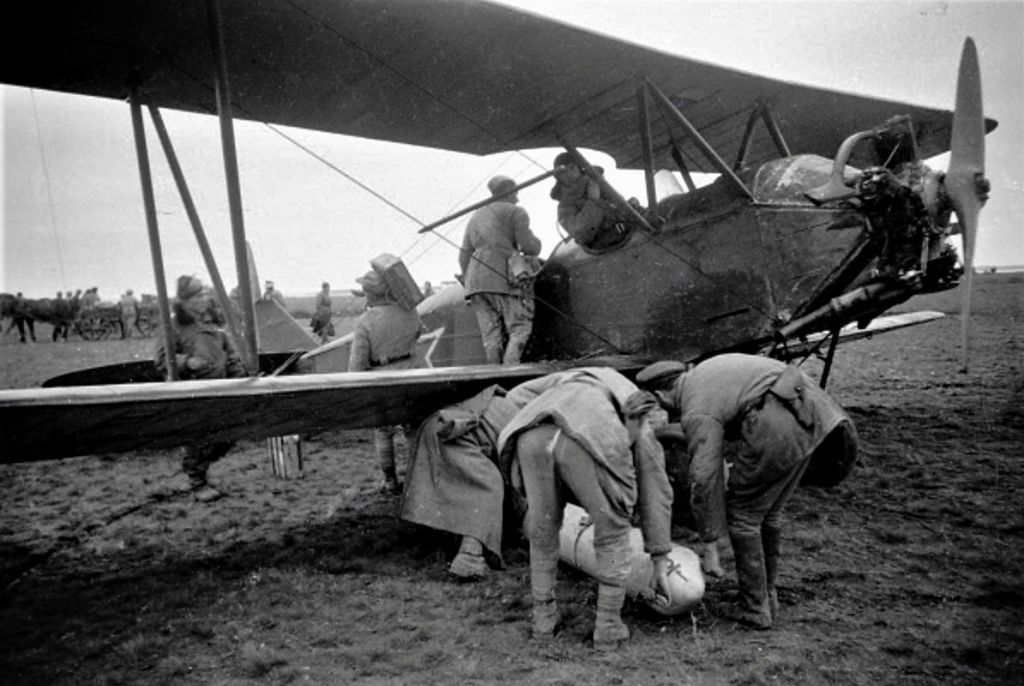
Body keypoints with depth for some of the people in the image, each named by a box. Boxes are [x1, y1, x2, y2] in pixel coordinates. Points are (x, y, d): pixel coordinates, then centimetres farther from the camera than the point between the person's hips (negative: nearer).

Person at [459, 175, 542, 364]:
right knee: (519, 330, -6)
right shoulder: (516, 213, 7)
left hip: (476, 280, 6)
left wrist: (470, 285, 23)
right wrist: (536, 242, 21)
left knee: (492, 336, 2)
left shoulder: (475, 218, 26)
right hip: (505, 279, -6)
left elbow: (464, 256, 19)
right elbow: (529, 247, -1)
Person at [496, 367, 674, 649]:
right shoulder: (640, 427, 38)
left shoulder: (570, 382, 47)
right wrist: (660, 560, 44)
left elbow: (518, 394, 38)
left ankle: (544, 615, 39)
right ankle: (608, 624, 28)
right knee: (612, 530, 23)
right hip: (586, 441, -3)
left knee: (542, 527, 27)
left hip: (533, 436, 3)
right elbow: (655, 492, 38)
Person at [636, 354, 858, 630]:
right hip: (806, 413, 9)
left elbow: (704, 480, -7)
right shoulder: (707, 371, 24)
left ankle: (754, 609, 17)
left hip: (777, 426, -9)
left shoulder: (697, 414, -2)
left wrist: (710, 546, 1)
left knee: (742, 514, 8)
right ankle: (767, 597, 31)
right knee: (767, 512, 21)